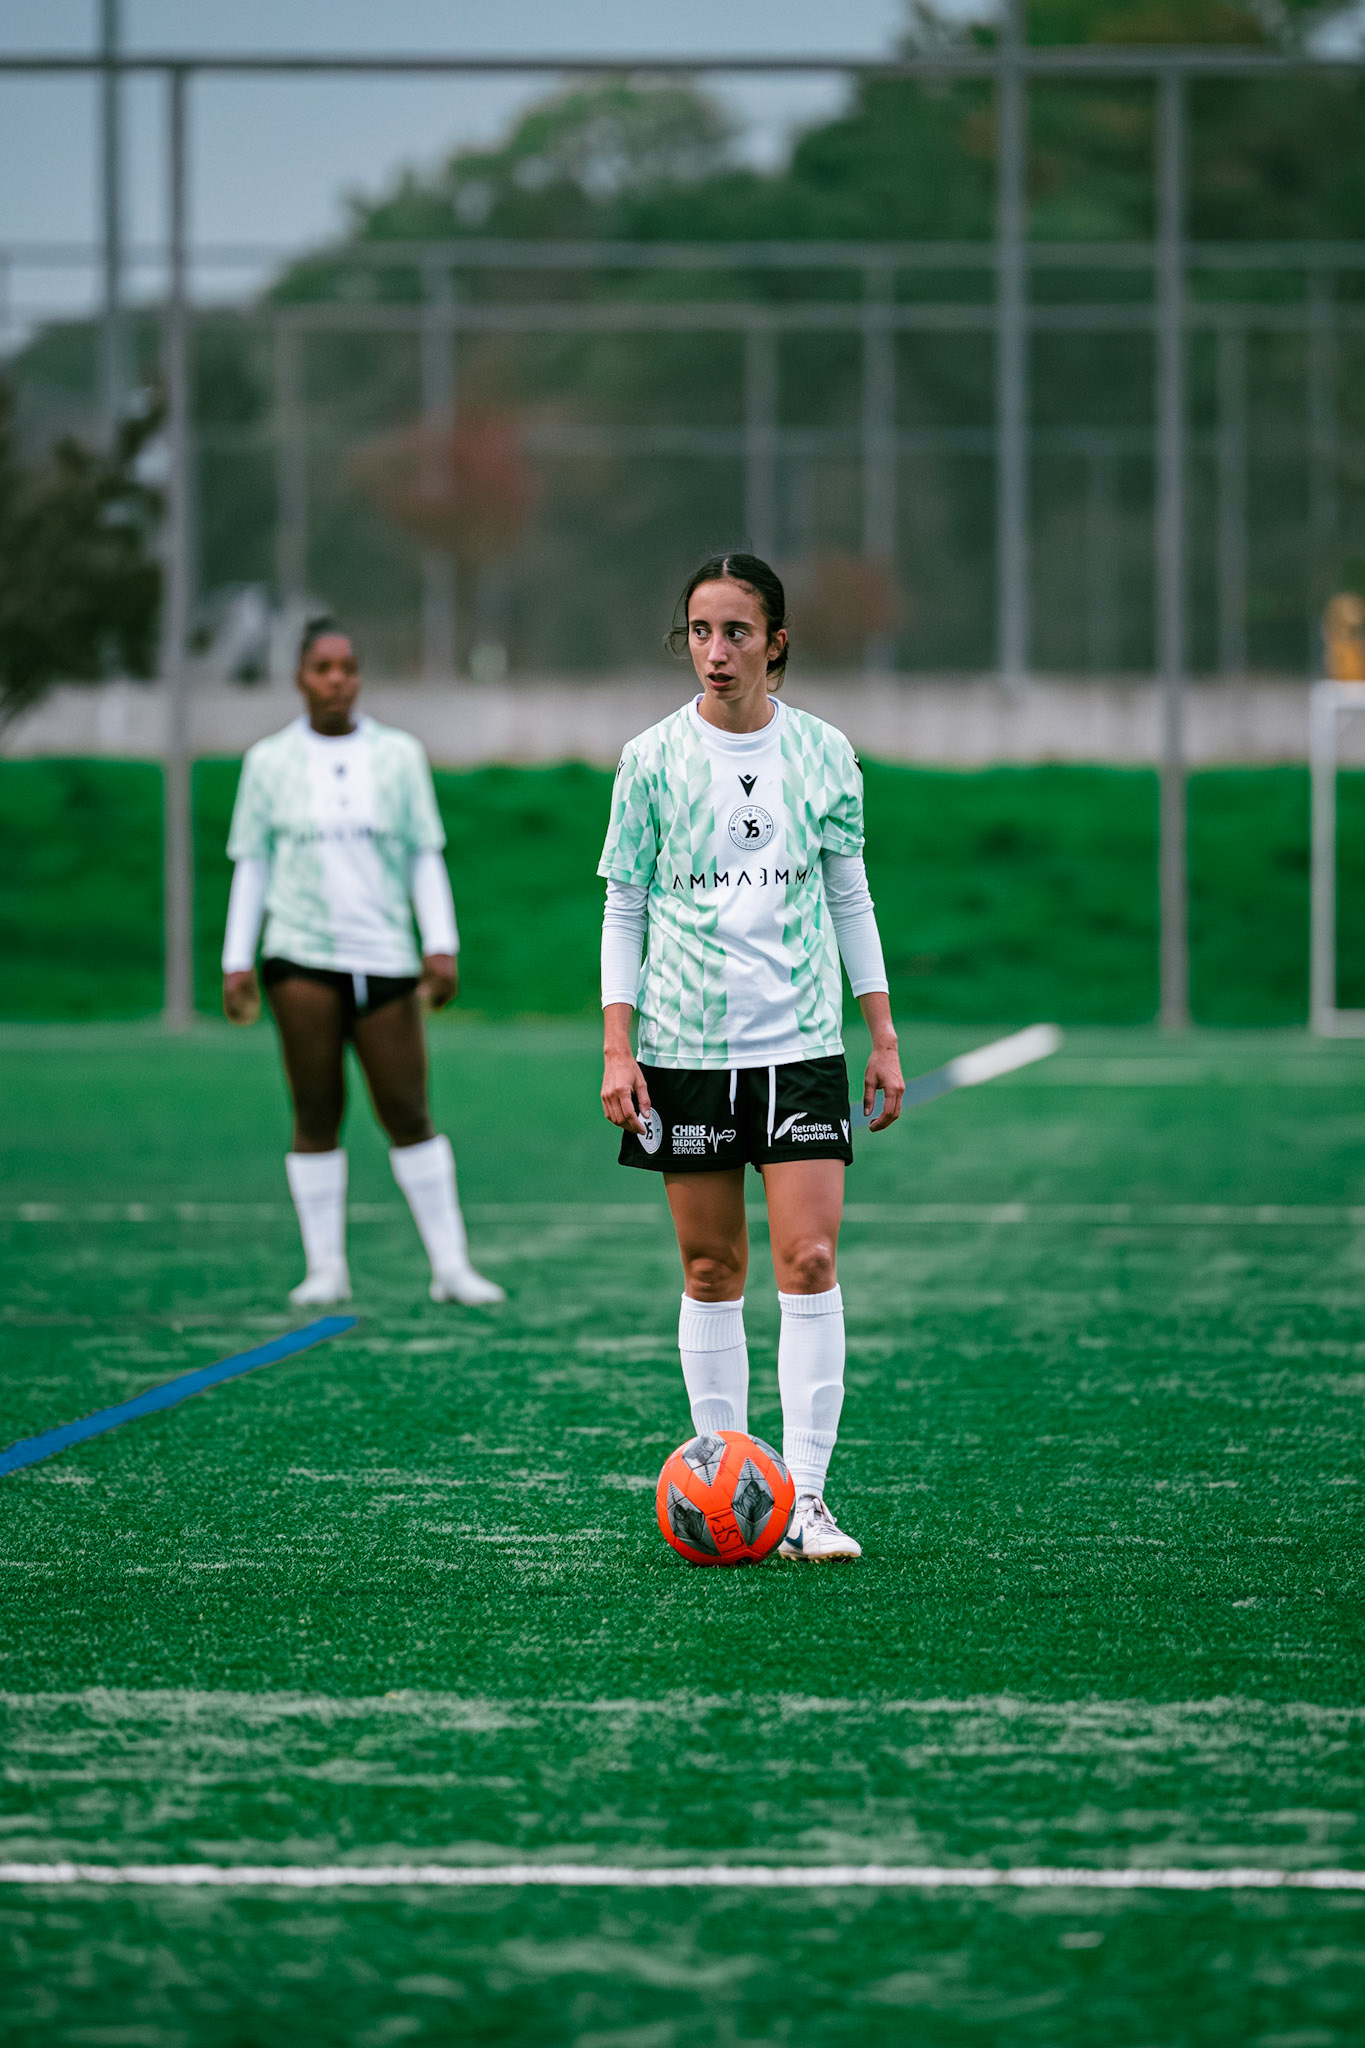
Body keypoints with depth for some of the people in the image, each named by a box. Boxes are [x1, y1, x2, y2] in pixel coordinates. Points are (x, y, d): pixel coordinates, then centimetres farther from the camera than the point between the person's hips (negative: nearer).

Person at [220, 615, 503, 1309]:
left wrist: (441, 946, 0)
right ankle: (325, 1269, 2)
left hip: (385, 956, 1)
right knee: (316, 1114, -3)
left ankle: (450, 1265, 2)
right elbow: (251, 865, 10)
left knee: (408, 1115, -2)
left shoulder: (399, 755, 9)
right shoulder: (269, 762, 8)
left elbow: (426, 857, 10)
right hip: (302, 955, 0)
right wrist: (236, 961, 4)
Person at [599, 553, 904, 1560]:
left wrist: (884, 1039, 10)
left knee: (811, 1260, -10)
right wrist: (617, 1049, -3)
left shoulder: (823, 753, 3)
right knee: (710, 1268, 4)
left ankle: (806, 1494, -8)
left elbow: (850, 898, 12)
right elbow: (625, 908, 4)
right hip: (684, 1043, 0)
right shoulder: (654, 759, 0)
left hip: (801, 1041, 0)